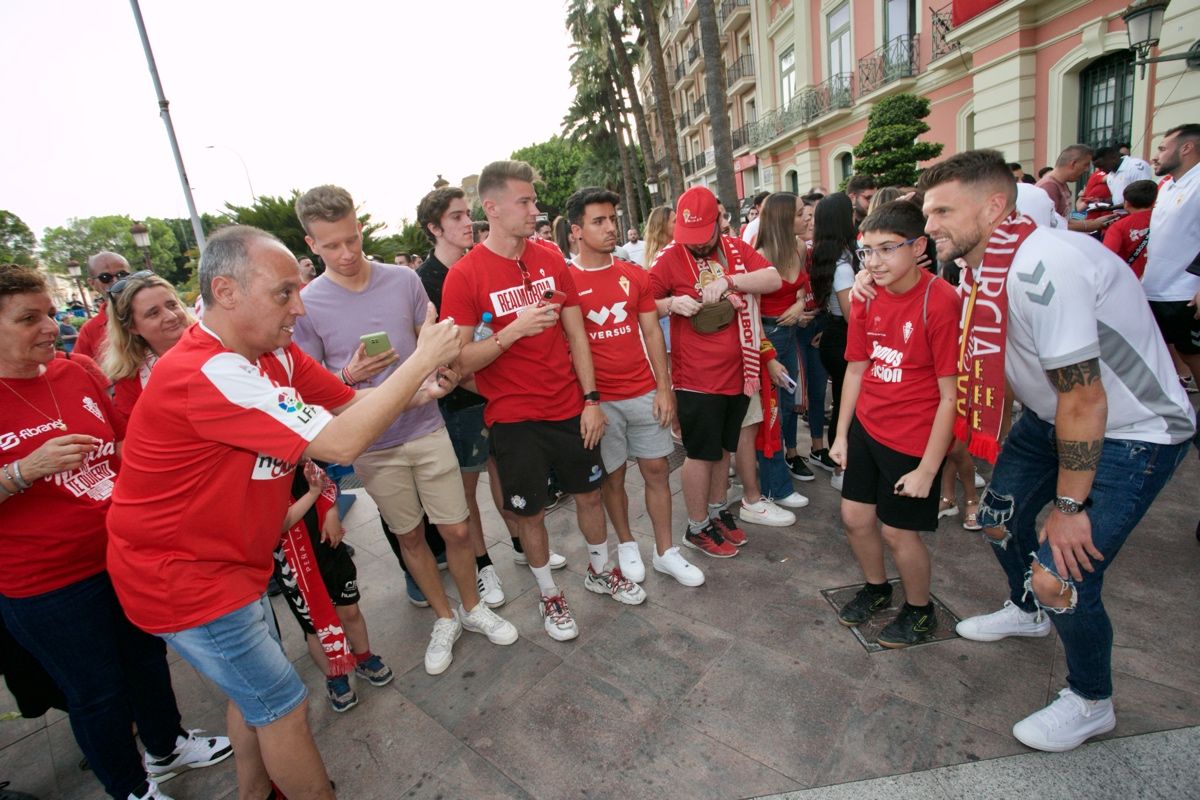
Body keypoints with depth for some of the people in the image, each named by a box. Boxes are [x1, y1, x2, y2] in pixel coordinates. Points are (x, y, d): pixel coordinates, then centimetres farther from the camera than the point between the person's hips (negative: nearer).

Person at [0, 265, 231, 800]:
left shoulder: (77, 373, 0)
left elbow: (122, 444, 11)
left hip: (125, 553, 5)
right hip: (47, 582, -5)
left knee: (147, 657, 22)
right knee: (99, 692, 12)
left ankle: (168, 749, 48)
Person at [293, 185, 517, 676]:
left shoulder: (403, 280, -3)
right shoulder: (306, 304, -7)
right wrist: (350, 375, -22)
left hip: (427, 428, 1)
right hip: (373, 446, -1)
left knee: (457, 529, 7)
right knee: (410, 537, 14)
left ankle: (472, 607, 34)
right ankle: (444, 618, 36)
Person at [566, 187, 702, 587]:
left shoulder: (634, 275, 5)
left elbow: (652, 332, 6)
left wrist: (664, 387, 0)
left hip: (644, 393, 4)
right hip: (598, 400, -3)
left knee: (657, 469, 9)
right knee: (612, 476, 11)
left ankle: (665, 551, 26)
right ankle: (626, 545, 33)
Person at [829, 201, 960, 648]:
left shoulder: (941, 302, -19)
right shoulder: (867, 299, -1)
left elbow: (950, 395, -18)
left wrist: (928, 468, -16)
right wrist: (841, 435, 7)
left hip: (914, 441, -6)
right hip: (866, 428, 6)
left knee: (897, 531, 7)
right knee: (855, 517, 15)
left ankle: (919, 611, 36)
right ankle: (876, 588, 43)